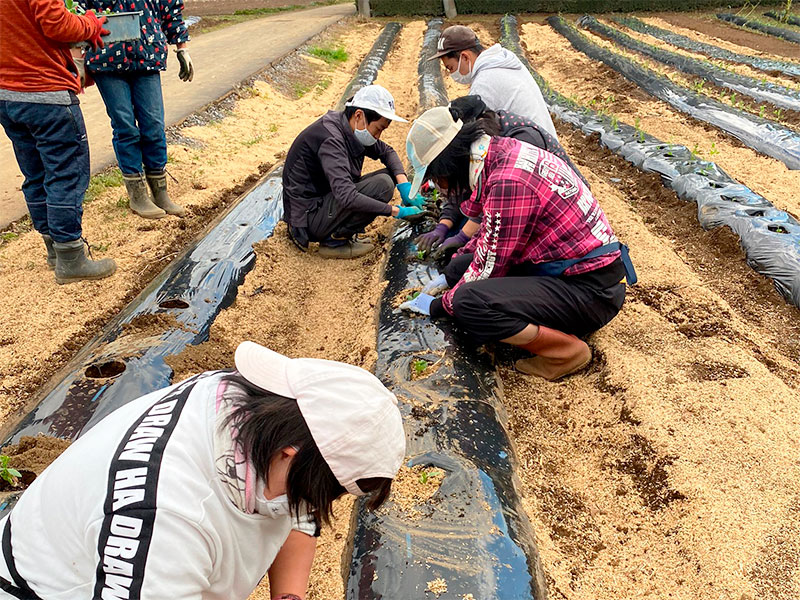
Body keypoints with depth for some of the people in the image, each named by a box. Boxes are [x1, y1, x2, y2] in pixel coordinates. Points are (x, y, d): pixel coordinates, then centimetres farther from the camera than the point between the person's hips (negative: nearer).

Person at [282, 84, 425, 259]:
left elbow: (386, 151, 16)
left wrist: (404, 184, -3)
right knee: (383, 184, -22)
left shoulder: (350, 129, 2)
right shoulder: (330, 138, -26)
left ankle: (337, 232, 2)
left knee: (390, 175, 5)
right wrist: (396, 212, -30)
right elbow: (347, 197, -36)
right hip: (309, 218, -10)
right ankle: (333, 241, -10)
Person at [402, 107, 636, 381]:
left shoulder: (508, 182, -25)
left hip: (590, 290, -10)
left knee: (468, 302, -27)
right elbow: (492, 232, 19)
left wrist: (439, 306, -1)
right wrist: (449, 274, 18)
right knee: (462, 265, 9)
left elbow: (489, 267, -17)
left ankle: (566, 351, -8)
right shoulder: (502, 151, 4)